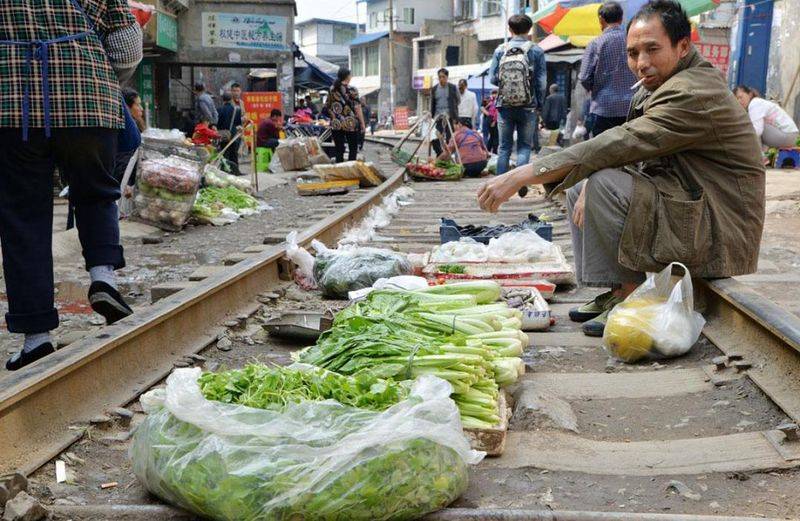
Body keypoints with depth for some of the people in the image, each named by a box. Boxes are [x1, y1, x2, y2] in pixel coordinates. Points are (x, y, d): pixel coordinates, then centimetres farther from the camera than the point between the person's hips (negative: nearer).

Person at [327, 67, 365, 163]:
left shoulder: (332, 89, 5)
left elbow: (329, 107, 10)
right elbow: (357, 108, -9)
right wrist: (362, 123, -2)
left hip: (336, 124, 4)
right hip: (350, 124, -4)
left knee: (339, 150, 6)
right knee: (353, 149, 7)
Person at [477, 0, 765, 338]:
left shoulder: (694, 94, -22)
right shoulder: (661, 85, 11)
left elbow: (622, 145, -31)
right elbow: (632, 152, 10)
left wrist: (523, 176, -34)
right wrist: (590, 188, -12)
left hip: (719, 233, -10)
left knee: (606, 185, -29)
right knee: (579, 187, 12)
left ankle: (630, 296, -13)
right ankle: (614, 293, 10)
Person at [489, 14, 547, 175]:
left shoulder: (500, 50, -1)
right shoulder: (536, 50, -4)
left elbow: (493, 78, 0)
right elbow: (542, 81, -5)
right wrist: (540, 104, 6)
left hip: (504, 106, 2)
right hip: (528, 107, -1)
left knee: (504, 147, 10)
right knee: (524, 147, 6)